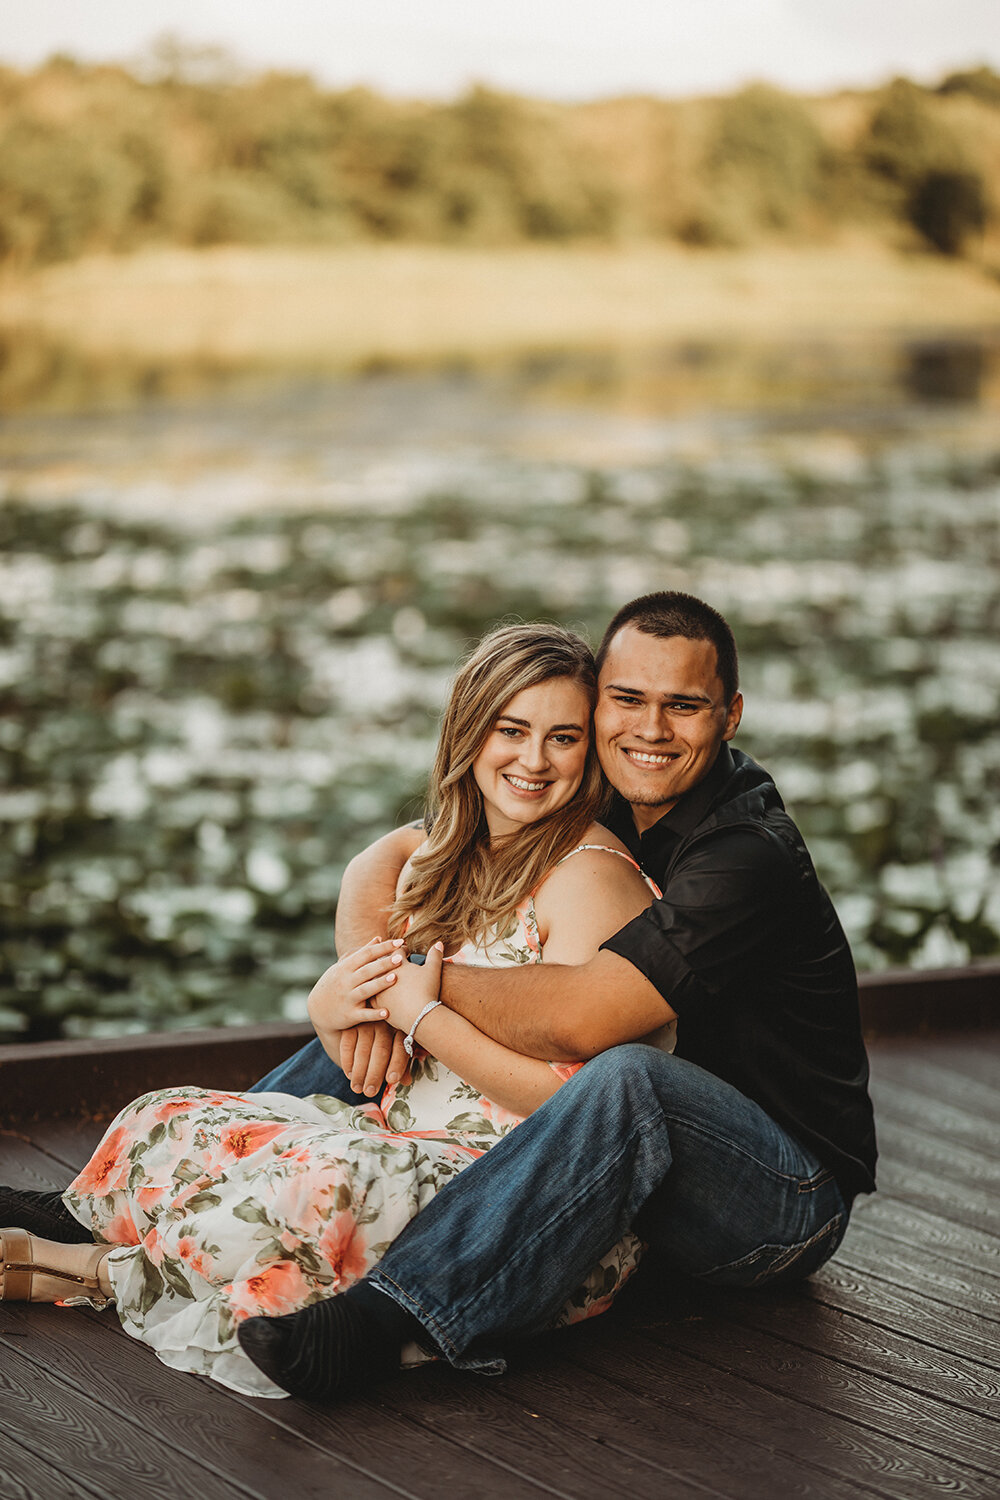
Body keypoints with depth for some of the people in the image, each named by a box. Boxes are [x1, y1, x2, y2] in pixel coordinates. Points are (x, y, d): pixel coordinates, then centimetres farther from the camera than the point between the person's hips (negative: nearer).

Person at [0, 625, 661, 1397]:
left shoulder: (591, 876, -11)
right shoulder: (443, 862, 12)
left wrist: (421, 1011, -16)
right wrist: (330, 1010, -9)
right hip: (415, 1143, 8)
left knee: (326, 1184, -33)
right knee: (168, 1125, -4)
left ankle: (118, 1274, -10)